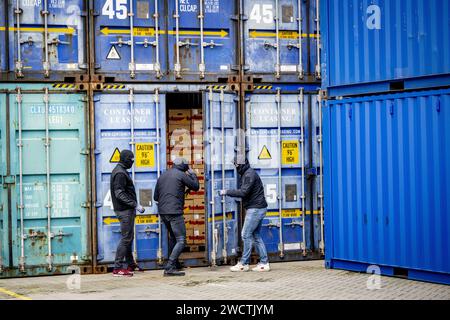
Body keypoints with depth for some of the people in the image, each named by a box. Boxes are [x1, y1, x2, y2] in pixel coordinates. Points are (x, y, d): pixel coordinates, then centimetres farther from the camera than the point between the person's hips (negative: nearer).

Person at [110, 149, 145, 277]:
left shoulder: (120, 171, 16)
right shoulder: (120, 173, -16)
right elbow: (120, 194, -23)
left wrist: (134, 205, 21)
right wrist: (135, 205, -24)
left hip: (127, 210, 10)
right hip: (125, 210, -10)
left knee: (128, 238, 16)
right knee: (126, 238, -9)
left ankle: (130, 264, 24)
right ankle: (118, 268, -9)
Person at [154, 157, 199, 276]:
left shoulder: (162, 176, 16)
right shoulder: (181, 175, -4)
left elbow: (156, 197, 18)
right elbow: (196, 186, 5)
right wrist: (192, 174, 20)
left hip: (162, 212, 8)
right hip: (175, 212, -8)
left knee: (173, 237, 25)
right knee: (181, 240, -7)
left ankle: (175, 265, 31)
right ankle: (169, 268, -18)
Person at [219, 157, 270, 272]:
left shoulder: (249, 174, -15)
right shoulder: (246, 174, 17)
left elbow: (243, 192, -22)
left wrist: (227, 192, -16)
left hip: (256, 209, -10)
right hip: (256, 209, 10)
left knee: (246, 235, -7)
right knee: (256, 236, 10)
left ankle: (244, 264, -3)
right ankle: (264, 263, 10)